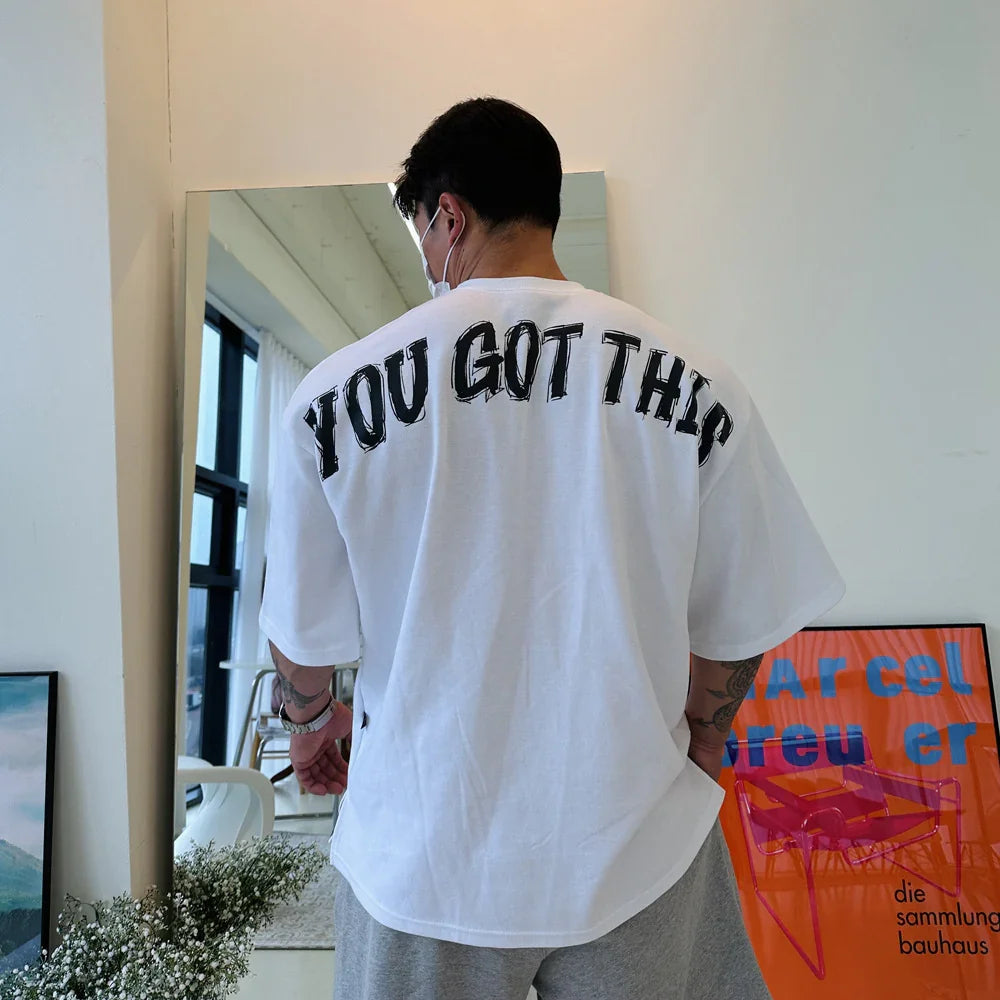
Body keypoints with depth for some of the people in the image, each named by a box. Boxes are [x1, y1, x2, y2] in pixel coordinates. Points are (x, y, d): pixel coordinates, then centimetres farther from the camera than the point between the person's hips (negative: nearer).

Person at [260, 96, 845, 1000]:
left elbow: (307, 637, -5)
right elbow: (740, 627, -4)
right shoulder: (697, 384, -12)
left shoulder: (335, 392, -14)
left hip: (426, 855, 1)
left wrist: (311, 719, 18)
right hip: (639, 841, 1)